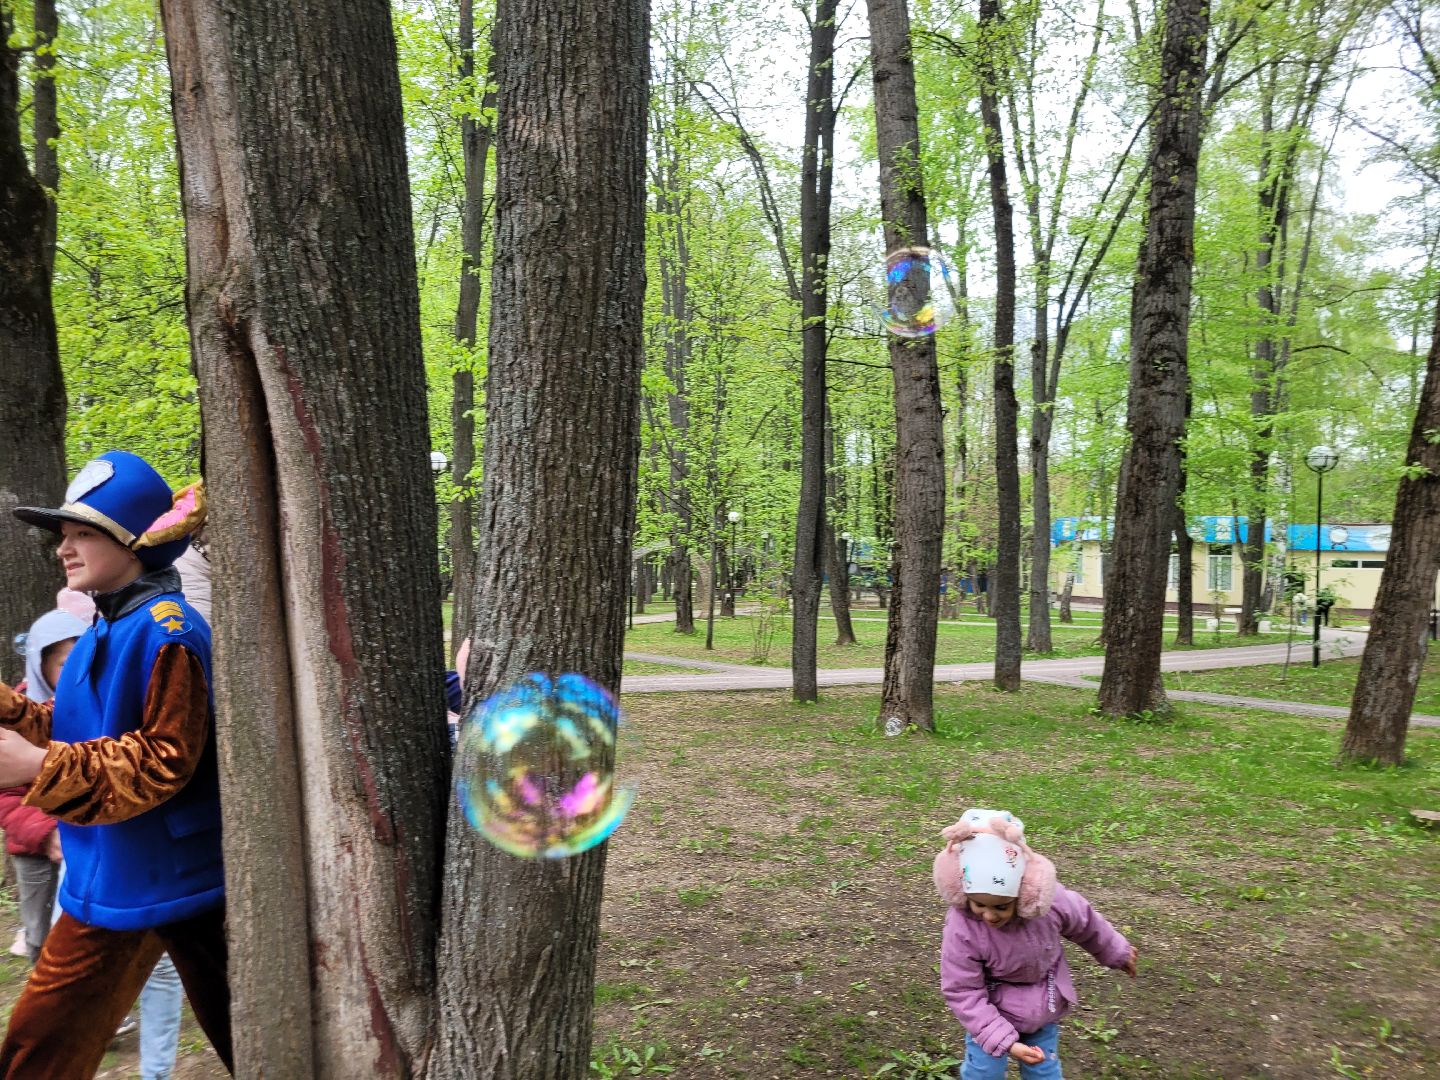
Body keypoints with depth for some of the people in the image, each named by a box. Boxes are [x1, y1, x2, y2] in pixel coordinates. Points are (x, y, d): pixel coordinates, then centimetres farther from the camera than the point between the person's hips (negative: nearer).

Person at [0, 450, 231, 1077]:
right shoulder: (102, 632, 10)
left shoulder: (167, 631, -20)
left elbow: (165, 761, -24)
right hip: (108, 880, 9)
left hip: (177, 878, -9)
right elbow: (66, 732, 10)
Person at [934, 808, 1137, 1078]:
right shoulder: (962, 929, -36)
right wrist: (1003, 1040, -31)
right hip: (993, 1009, -3)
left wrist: (1116, 952, 13)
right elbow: (962, 992, -26)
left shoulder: (1050, 902, -29)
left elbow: (1087, 924, -6)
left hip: (1043, 1005, 3)